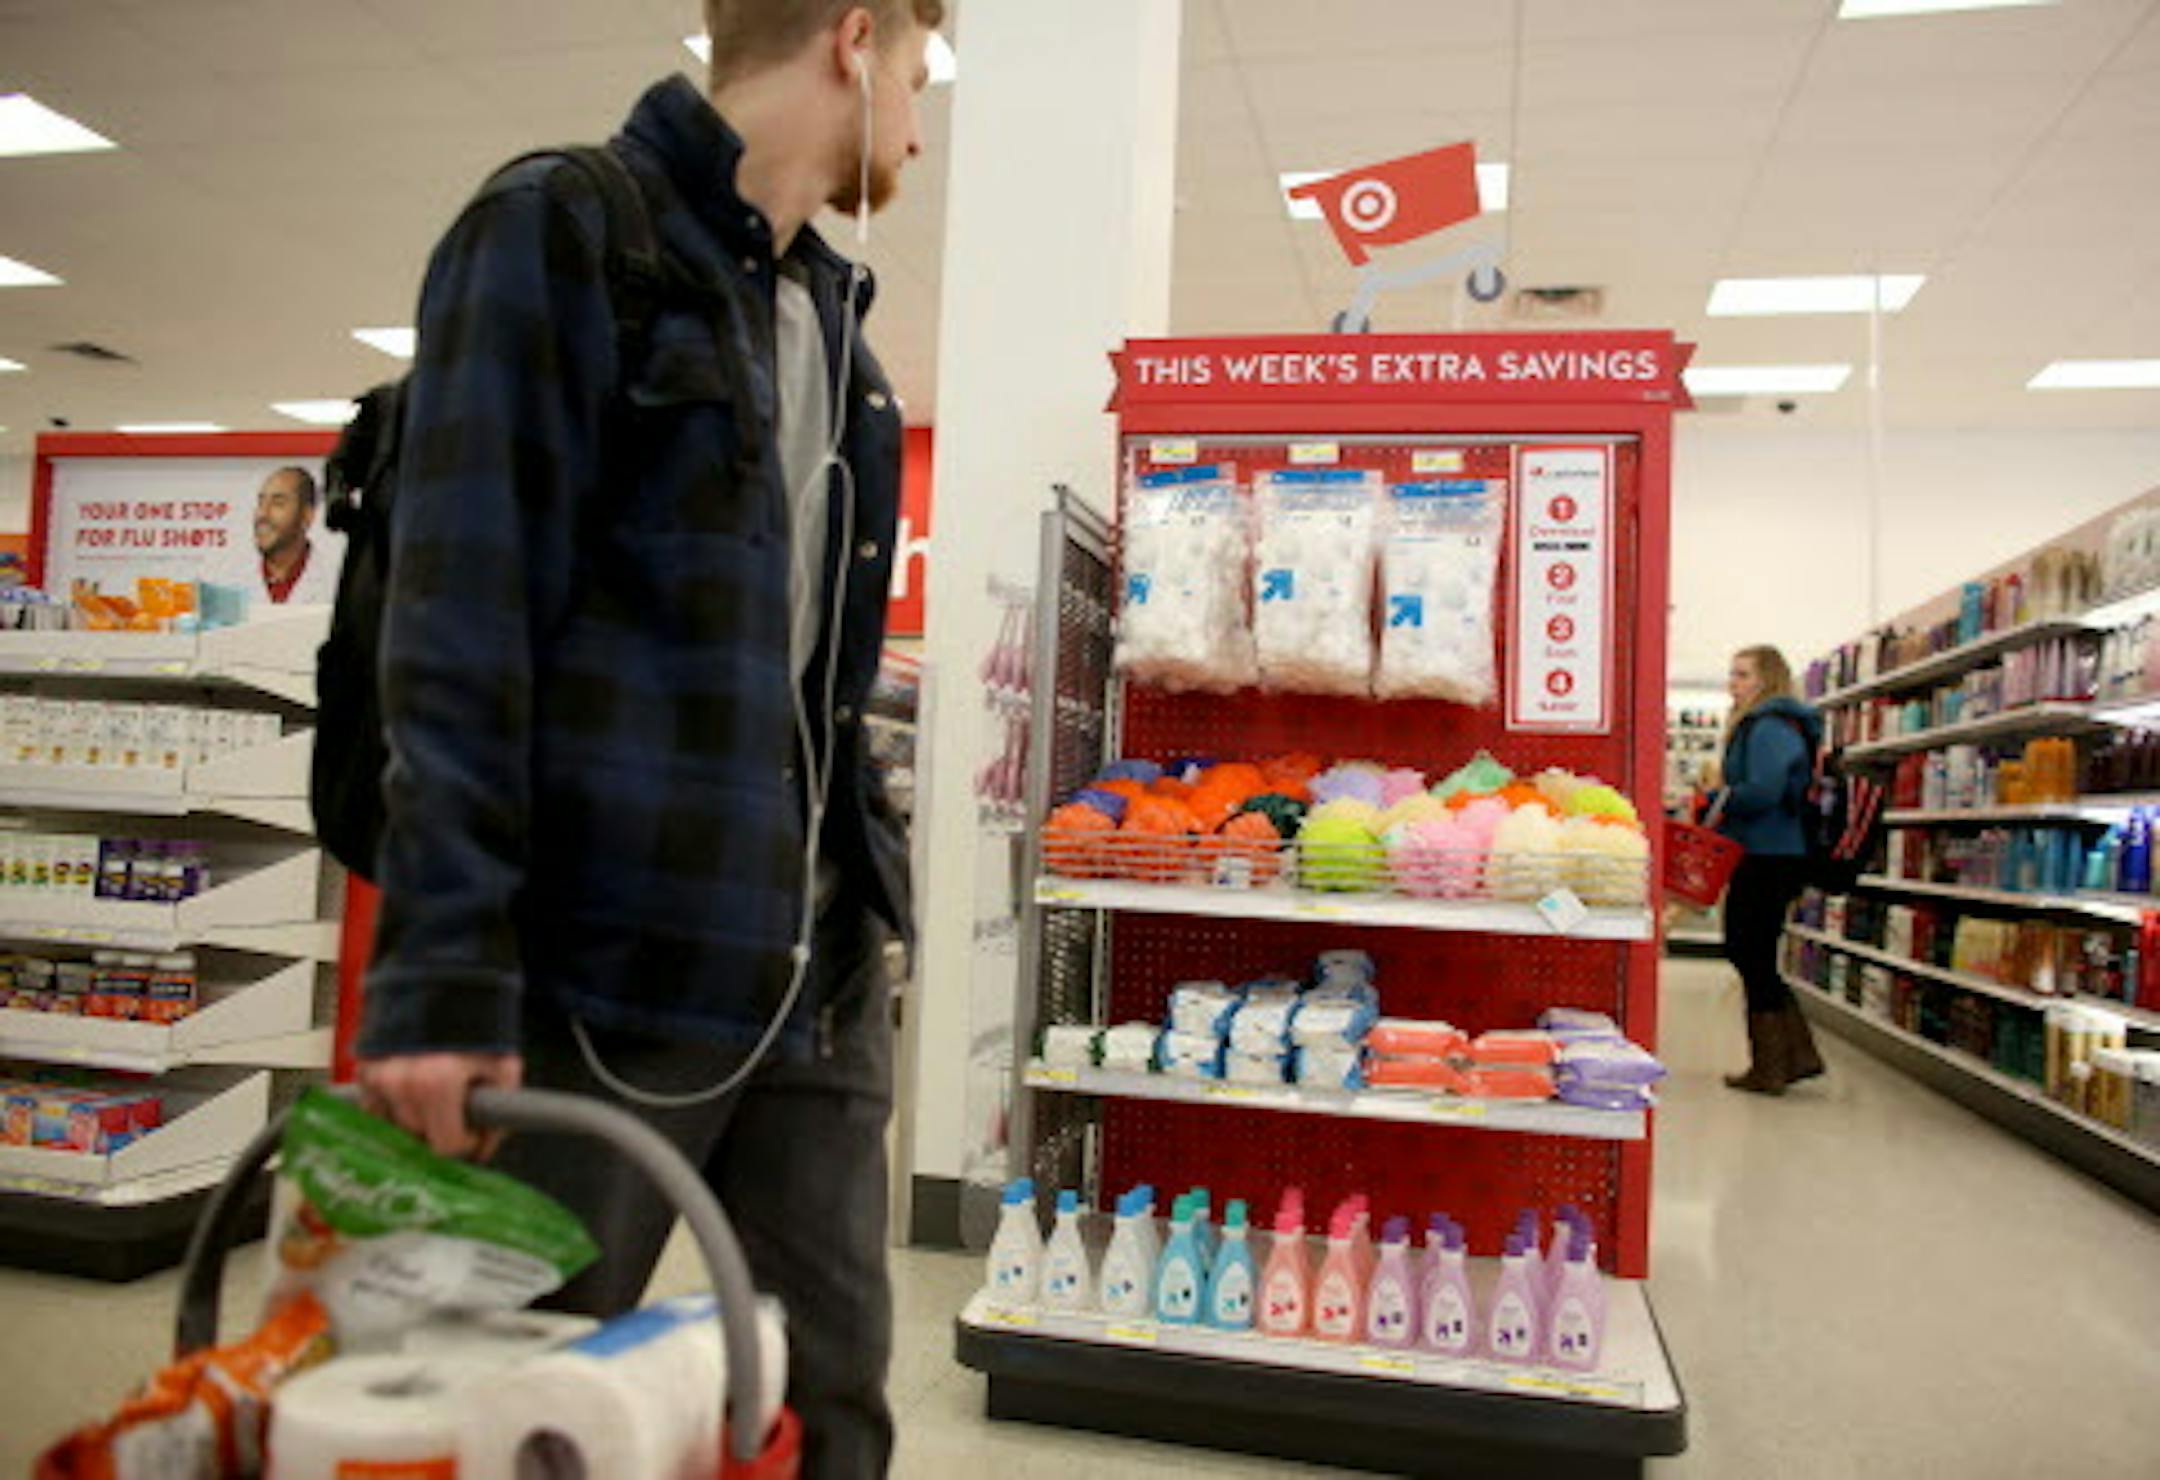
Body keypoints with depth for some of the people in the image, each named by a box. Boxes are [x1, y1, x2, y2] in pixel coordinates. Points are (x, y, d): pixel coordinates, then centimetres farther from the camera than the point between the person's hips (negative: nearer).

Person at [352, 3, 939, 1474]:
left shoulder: (830, 316, 17)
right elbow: (459, 618, -13)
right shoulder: (562, 229, -4)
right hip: (611, 962, -7)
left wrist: (861, 889, 16)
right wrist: (448, 968, -18)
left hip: (818, 966, 7)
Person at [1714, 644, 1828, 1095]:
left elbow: (1762, 792, -27)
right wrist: (1708, 802, 5)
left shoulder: (1770, 728, -15)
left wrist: (1723, 803, -10)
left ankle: (1768, 1071, 9)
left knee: (1755, 960, -1)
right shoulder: (1756, 726, 17)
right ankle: (1799, 1054, 23)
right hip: (1761, 858, 10)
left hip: (1769, 860, -10)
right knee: (1744, 953, 16)